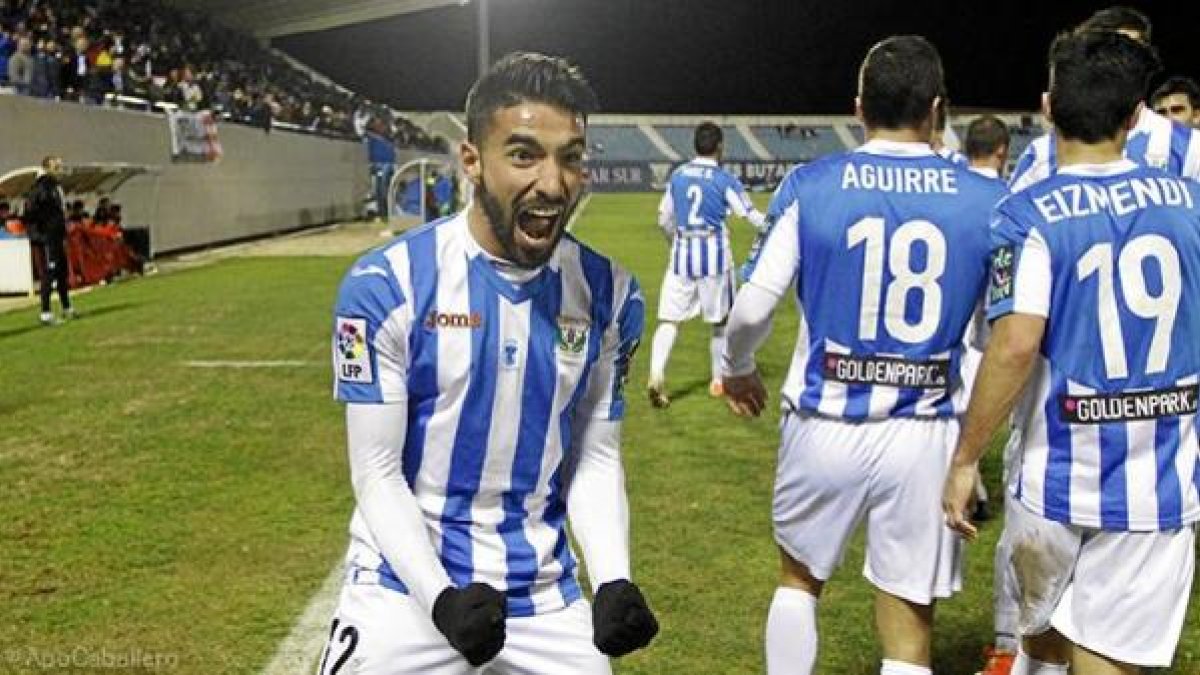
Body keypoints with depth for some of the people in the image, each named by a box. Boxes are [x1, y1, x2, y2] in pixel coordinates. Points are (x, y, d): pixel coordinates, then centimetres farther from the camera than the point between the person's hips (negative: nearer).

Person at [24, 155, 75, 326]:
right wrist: (37, 233, -19)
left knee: (63, 273, 16)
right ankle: (45, 314, -6)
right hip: (46, 239, -9)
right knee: (49, 274, -9)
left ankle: (67, 309, 26)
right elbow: (30, 211, -19)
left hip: (58, 238, 9)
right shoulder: (41, 187, -14)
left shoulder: (56, 186, 14)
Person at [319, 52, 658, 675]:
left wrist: (614, 583, -12)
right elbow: (377, 472, -10)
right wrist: (442, 597, -23)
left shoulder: (607, 295, -3)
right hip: (407, 587, -3)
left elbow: (596, 459, 3)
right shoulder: (387, 287, -14)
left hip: (544, 593, 3)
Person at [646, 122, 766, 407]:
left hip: (681, 255, 2)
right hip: (714, 255, -2)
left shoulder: (677, 176, 6)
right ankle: (718, 380, 23)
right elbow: (753, 217, -5)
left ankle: (656, 376, -19)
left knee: (670, 318, 0)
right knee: (719, 320, 14)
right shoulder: (725, 180, -5)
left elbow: (664, 220, 12)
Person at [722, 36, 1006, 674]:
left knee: (799, 579, 25)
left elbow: (753, 307, -7)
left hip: (825, 426, 0)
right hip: (925, 436, 0)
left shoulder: (810, 186, -5)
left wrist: (737, 369, 13)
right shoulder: (985, 200, -3)